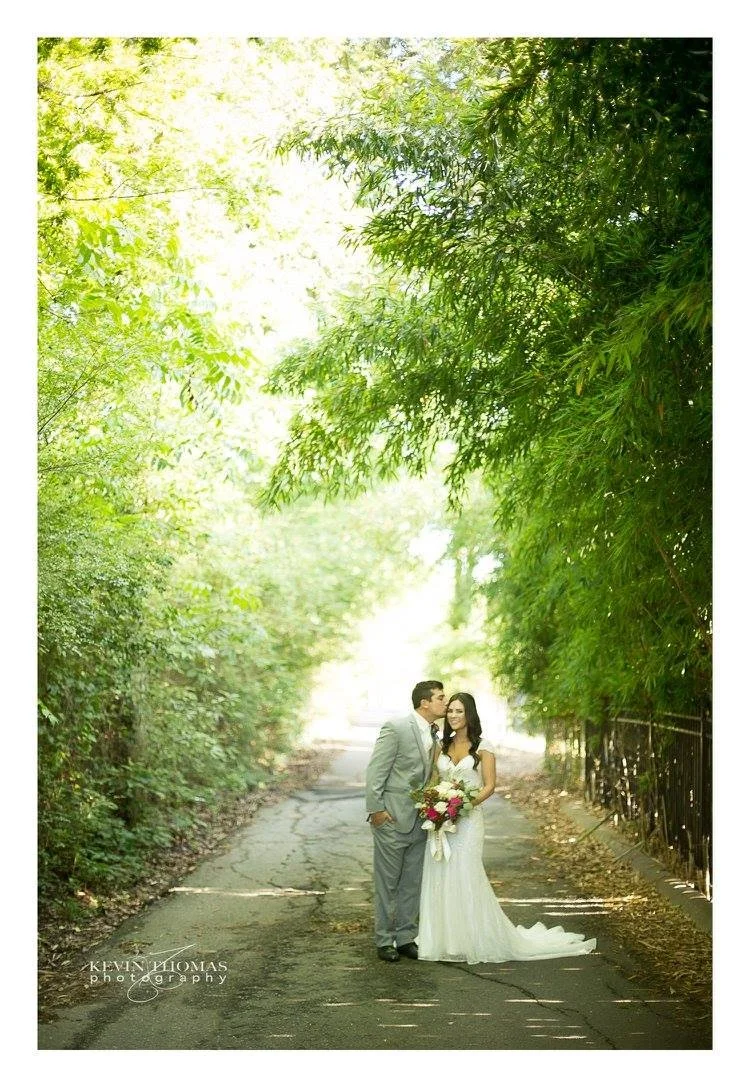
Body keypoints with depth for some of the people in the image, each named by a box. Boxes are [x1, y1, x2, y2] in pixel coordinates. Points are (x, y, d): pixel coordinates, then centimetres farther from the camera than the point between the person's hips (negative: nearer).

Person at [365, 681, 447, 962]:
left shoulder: (433, 735, 9)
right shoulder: (396, 728, -14)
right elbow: (375, 771, -14)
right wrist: (375, 809, -16)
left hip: (420, 820, 7)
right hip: (392, 818, -7)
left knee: (412, 883, 11)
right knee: (387, 883, 3)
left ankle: (405, 937, 20)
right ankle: (384, 941, 12)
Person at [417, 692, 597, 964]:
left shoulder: (482, 747, -2)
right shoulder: (442, 747, 11)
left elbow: (489, 786, -6)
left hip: (468, 819, -4)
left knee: (465, 877, -6)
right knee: (439, 877, 4)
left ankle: (470, 940, 5)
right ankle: (443, 939, 12)